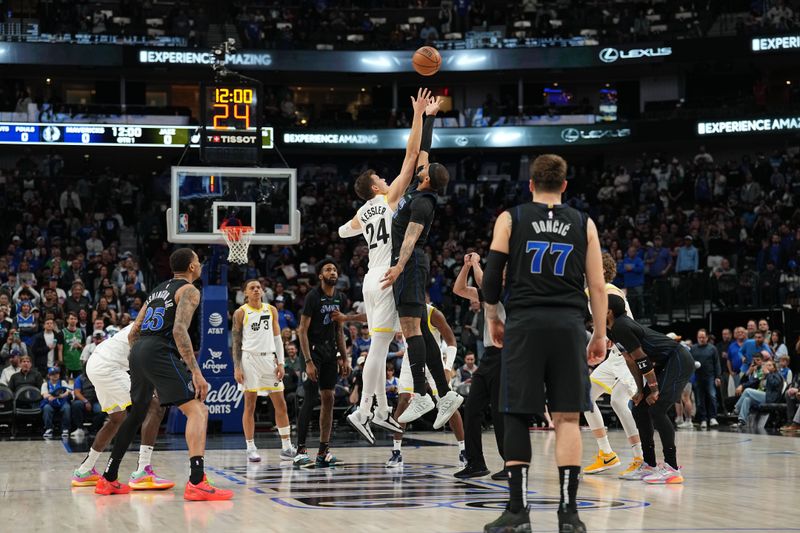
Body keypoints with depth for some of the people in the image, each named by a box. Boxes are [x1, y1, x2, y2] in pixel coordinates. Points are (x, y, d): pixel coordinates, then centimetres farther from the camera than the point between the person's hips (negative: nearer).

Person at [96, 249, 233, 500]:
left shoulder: (158, 290, 26)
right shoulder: (188, 290, 2)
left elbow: (133, 333, 26)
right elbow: (179, 330, -15)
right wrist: (196, 372, -18)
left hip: (138, 351, 8)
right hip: (160, 352, -8)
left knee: (136, 415, 25)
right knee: (197, 411, -10)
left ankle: (108, 480, 32)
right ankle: (196, 483, -25)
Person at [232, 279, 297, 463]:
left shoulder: (271, 310, 10)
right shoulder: (240, 313, 1)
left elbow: (277, 338, 11)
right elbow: (236, 342, 0)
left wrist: (281, 363, 2)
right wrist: (237, 367, -8)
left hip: (269, 358, 4)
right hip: (250, 359, -4)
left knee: (281, 404, 2)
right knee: (250, 405, -2)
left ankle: (286, 448, 7)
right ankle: (251, 449, 3)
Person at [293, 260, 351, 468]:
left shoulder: (340, 298, 8)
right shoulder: (313, 297, -13)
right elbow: (302, 330, -15)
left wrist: (344, 358, 10)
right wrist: (308, 362, -22)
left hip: (331, 352, 7)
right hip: (313, 351, -7)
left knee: (328, 399, 5)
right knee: (309, 400, -11)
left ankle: (324, 451, 9)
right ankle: (300, 451, -9)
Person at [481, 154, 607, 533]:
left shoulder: (510, 218, 7)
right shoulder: (584, 224, 10)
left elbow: (492, 277, 2)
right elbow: (597, 285, 6)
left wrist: (493, 319, 16)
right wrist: (599, 334, 13)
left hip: (524, 323, -1)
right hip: (569, 324, 1)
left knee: (517, 416, 3)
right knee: (567, 418, 2)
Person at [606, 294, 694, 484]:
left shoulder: (621, 327, -21)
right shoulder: (612, 330, 9)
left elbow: (642, 359, -21)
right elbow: (631, 361, 15)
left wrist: (654, 389, -16)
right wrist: (641, 390, 13)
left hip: (678, 361, -10)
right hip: (665, 364, 11)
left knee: (656, 410, -18)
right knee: (639, 408, 9)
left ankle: (672, 467, -17)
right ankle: (649, 465, 14)